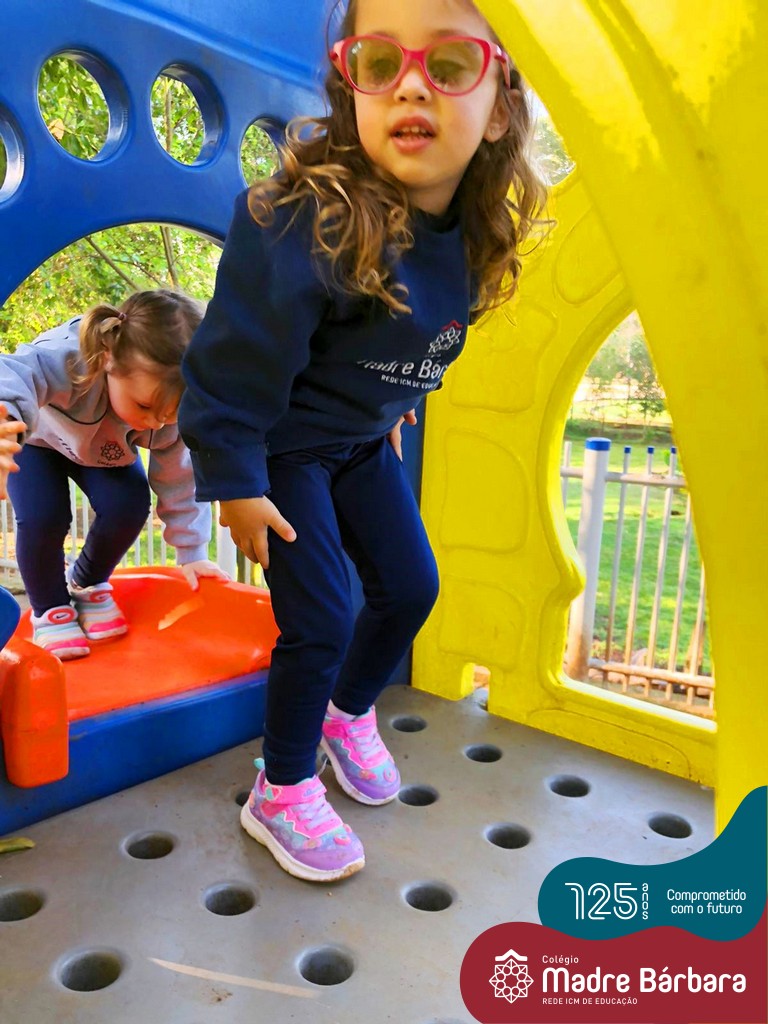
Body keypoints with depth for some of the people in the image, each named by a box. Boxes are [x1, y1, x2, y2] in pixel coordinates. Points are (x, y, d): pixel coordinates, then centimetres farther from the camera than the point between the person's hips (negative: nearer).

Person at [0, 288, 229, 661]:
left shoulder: (175, 410, -32)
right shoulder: (63, 358, -47)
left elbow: (180, 481, -20)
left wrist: (192, 554, -15)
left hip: (105, 450, 3)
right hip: (38, 437, -2)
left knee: (128, 506, -21)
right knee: (43, 517, -24)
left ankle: (87, 582, 12)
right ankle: (49, 609, 6)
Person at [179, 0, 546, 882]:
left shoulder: (470, 235, -8)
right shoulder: (306, 223, -31)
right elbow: (236, 360, -24)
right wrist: (234, 480, -19)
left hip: (363, 440, 7)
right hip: (283, 446, -7)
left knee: (410, 587, 10)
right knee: (319, 620, -6)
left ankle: (348, 714, 40)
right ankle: (281, 794, 20)